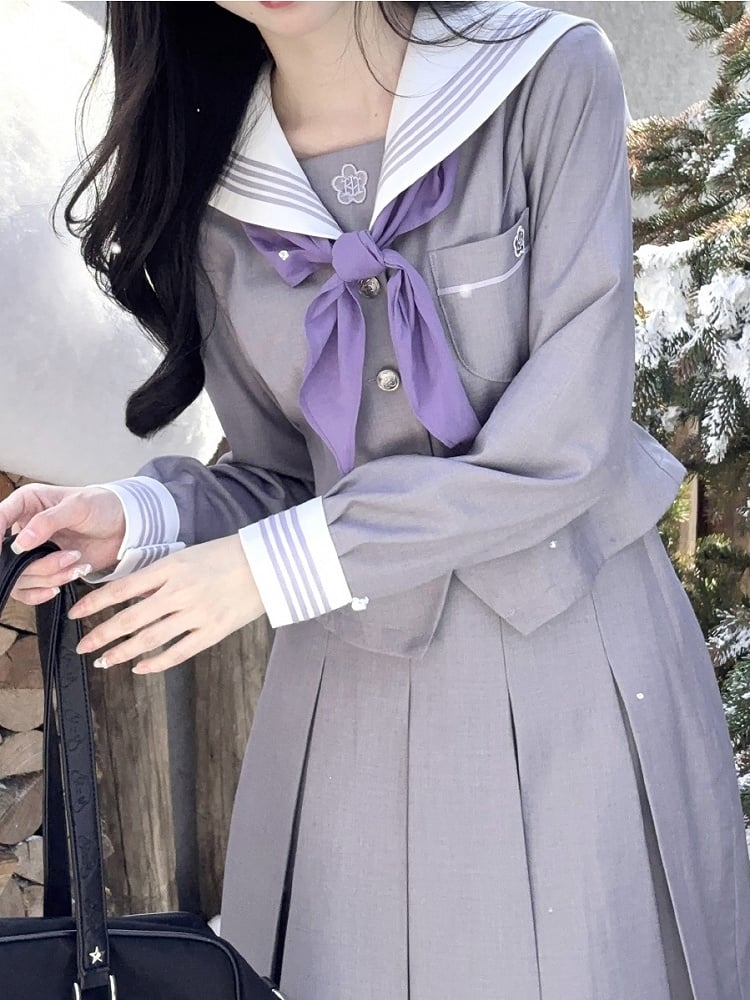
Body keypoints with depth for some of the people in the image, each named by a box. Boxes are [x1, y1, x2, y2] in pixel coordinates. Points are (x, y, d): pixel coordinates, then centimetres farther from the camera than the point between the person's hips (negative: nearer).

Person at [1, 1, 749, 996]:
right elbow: (286, 476, 6)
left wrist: (276, 566, -18)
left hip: (575, 651, -2)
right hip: (357, 684, 3)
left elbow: (569, 445, -16)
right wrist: (138, 521, -14)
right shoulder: (211, 189, 0)